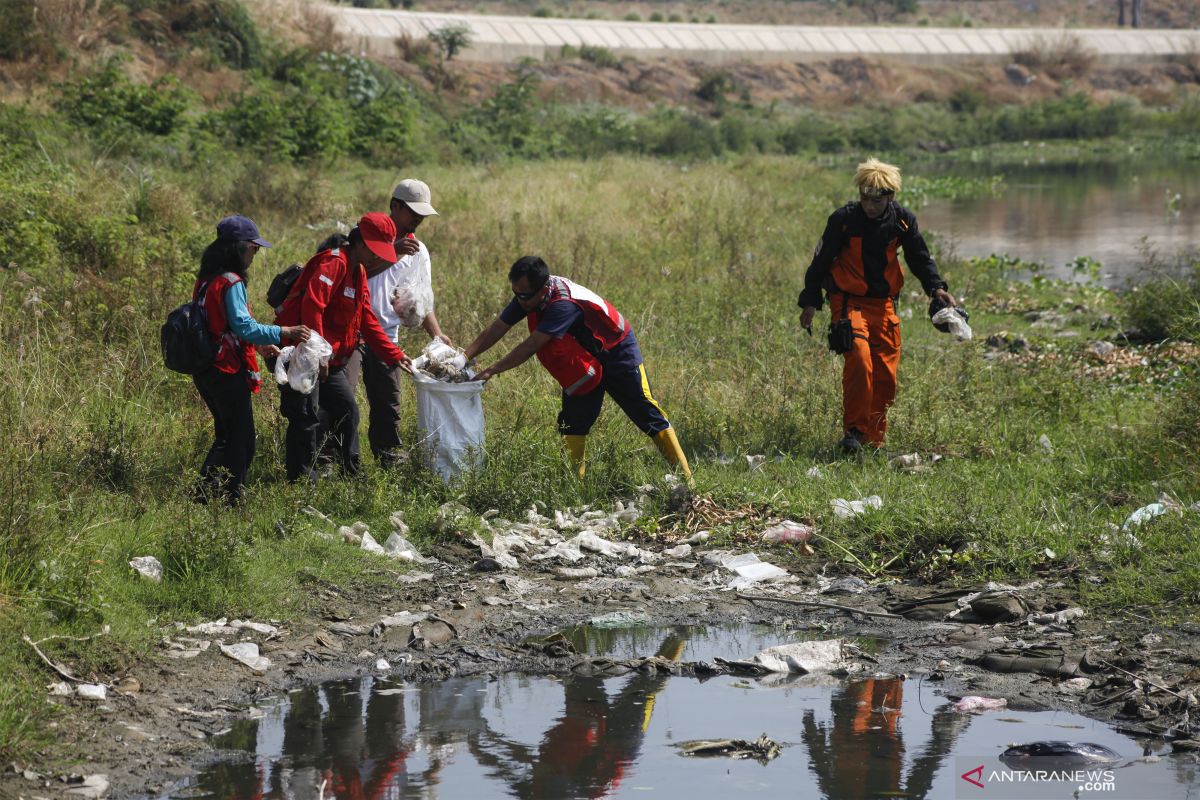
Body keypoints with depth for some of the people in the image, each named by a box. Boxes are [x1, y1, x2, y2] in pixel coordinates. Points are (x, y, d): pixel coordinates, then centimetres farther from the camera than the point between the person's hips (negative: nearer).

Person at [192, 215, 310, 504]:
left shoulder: (206, 280, 11)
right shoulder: (231, 283, -17)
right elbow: (243, 327, -24)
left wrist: (260, 344, 22)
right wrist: (284, 333, -25)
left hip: (206, 370, 9)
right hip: (228, 374, -9)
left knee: (226, 436, 19)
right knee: (241, 439, 2)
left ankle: (205, 494, 17)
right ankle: (232, 500, 5)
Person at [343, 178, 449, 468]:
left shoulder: (418, 251, 13)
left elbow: (423, 301, 15)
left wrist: (437, 335, 1)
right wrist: (393, 252, -26)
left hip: (387, 336, 6)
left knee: (388, 405, 9)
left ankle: (390, 464, 18)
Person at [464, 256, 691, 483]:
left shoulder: (564, 305, -39)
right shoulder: (528, 294, -15)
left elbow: (531, 346, -39)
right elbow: (497, 329, -11)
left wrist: (491, 371, -38)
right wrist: (464, 358, -22)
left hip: (617, 352, -7)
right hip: (581, 360, 8)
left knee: (648, 416, -4)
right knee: (572, 421, 0)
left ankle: (685, 478, 0)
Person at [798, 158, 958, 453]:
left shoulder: (903, 220, -2)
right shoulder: (843, 219, -11)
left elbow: (920, 258, 10)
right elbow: (821, 260, -3)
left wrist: (936, 287, -7)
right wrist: (810, 302, -4)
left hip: (884, 304, 4)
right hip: (849, 302, -4)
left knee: (886, 373, 3)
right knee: (859, 360, -24)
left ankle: (874, 440, 16)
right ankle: (853, 431, -16)